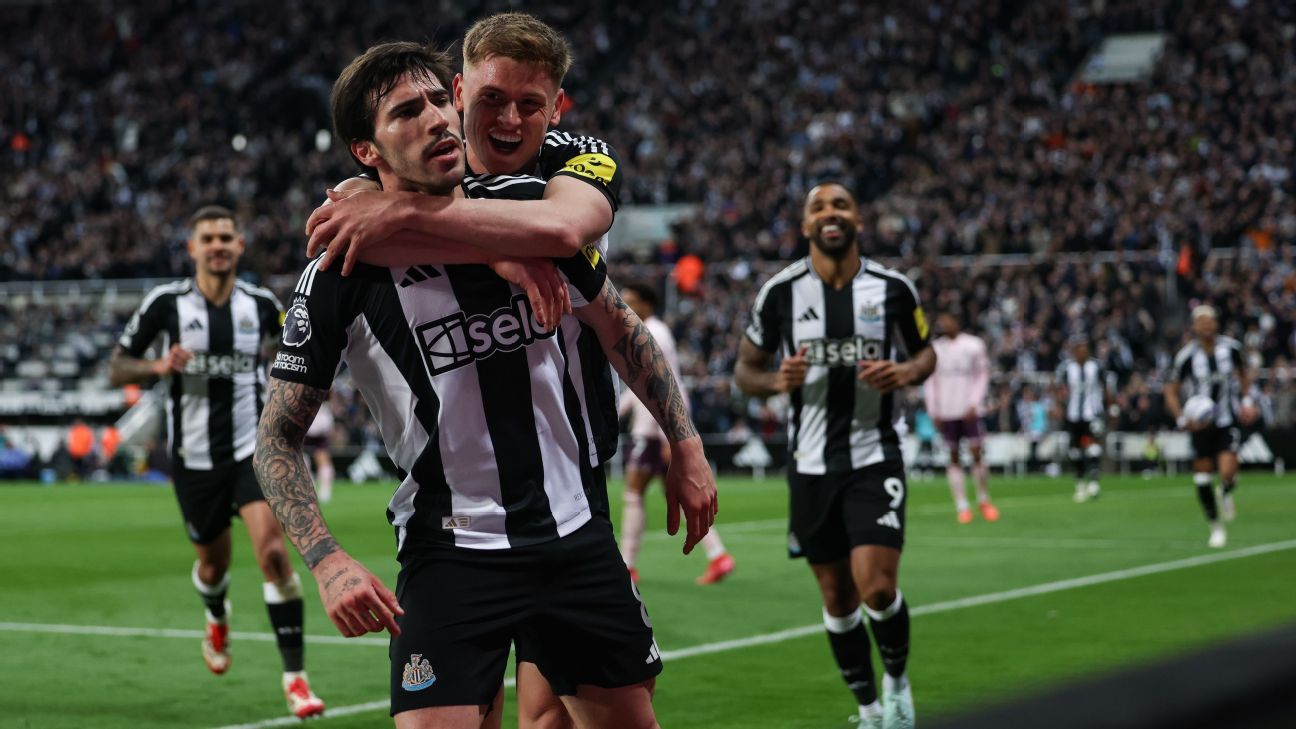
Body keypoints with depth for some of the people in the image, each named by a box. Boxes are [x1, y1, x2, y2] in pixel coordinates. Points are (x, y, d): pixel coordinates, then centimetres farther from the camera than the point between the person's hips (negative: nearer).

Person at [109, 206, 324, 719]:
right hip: (195, 456, 0)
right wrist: (160, 367, -20)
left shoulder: (262, 304, 0)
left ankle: (295, 676, -15)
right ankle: (217, 619, 52)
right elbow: (117, 369, 0)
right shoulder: (165, 303, -5)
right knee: (213, 563, 13)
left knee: (273, 551, -18)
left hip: (253, 447, 0)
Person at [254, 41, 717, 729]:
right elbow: (277, 438, -5)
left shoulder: (530, 205, -1)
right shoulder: (340, 275, -11)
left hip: (578, 534, 4)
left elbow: (618, 327, 15)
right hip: (449, 549, -3)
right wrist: (327, 561, -18)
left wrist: (685, 445, 12)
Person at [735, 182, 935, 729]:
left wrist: (905, 373, -11)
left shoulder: (893, 288, -2)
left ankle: (897, 682, 13)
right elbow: (745, 369, 6)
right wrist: (777, 381, -17)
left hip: (875, 458, -1)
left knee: (877, 587, -16)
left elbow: (926, 353, 12)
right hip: (811, 464, 1)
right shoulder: (780, 292, -2)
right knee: (837, 598, 7)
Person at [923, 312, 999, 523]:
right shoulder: (935, 348, 8)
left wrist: (974, 404, -6)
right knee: (953, 457, 2)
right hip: (946, 412, 2)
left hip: (968, 411, -2)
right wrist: (933, 411, 3)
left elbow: (982, 376, 4)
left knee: (976, 453, -7)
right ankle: (962, 506, 5)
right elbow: (930, 381, 11)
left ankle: (984, 500, 10)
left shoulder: (974, 345, 2)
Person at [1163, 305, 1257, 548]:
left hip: (1229, 420, 0)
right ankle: (1216, 526, 22)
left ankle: (1226, 494, 21)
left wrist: (1247, 400, 7)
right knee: (1202, 477, 2)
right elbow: (1171, 391, -4)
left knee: (1228, 472, -17)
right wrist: (1182, 420, -16)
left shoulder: (1231, 347, -6)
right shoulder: (1186, 356, -13)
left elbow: (1243, 372, 16)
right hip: (1201, 424, 0)